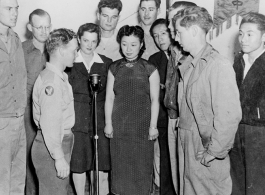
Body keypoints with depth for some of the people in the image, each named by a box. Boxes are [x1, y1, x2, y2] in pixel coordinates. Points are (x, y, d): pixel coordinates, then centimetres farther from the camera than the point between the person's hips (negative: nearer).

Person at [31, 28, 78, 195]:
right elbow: (49, 124, -25)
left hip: (61, 142, 10)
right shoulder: (51, 81, -20)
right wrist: (59, 157, -23)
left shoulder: (60, 77, 12)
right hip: (51, 149, -10)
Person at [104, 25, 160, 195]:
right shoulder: (114, 68, 4)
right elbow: (109, 97, 6)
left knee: (141, 165, 4)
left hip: (142, 125, -2)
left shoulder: (150, 69, -3)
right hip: (119, 125, 2)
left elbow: (155, 100, -2)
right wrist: (108, 123, 3)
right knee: (121, 165, 9)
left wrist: (153, 125, -5)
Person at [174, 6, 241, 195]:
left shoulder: (219, 66, -18)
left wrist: (214, 152, -16)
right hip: (188, 144, 7)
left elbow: (229, 116, -21)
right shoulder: (188, 64, 7)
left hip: (206, 152, -7)